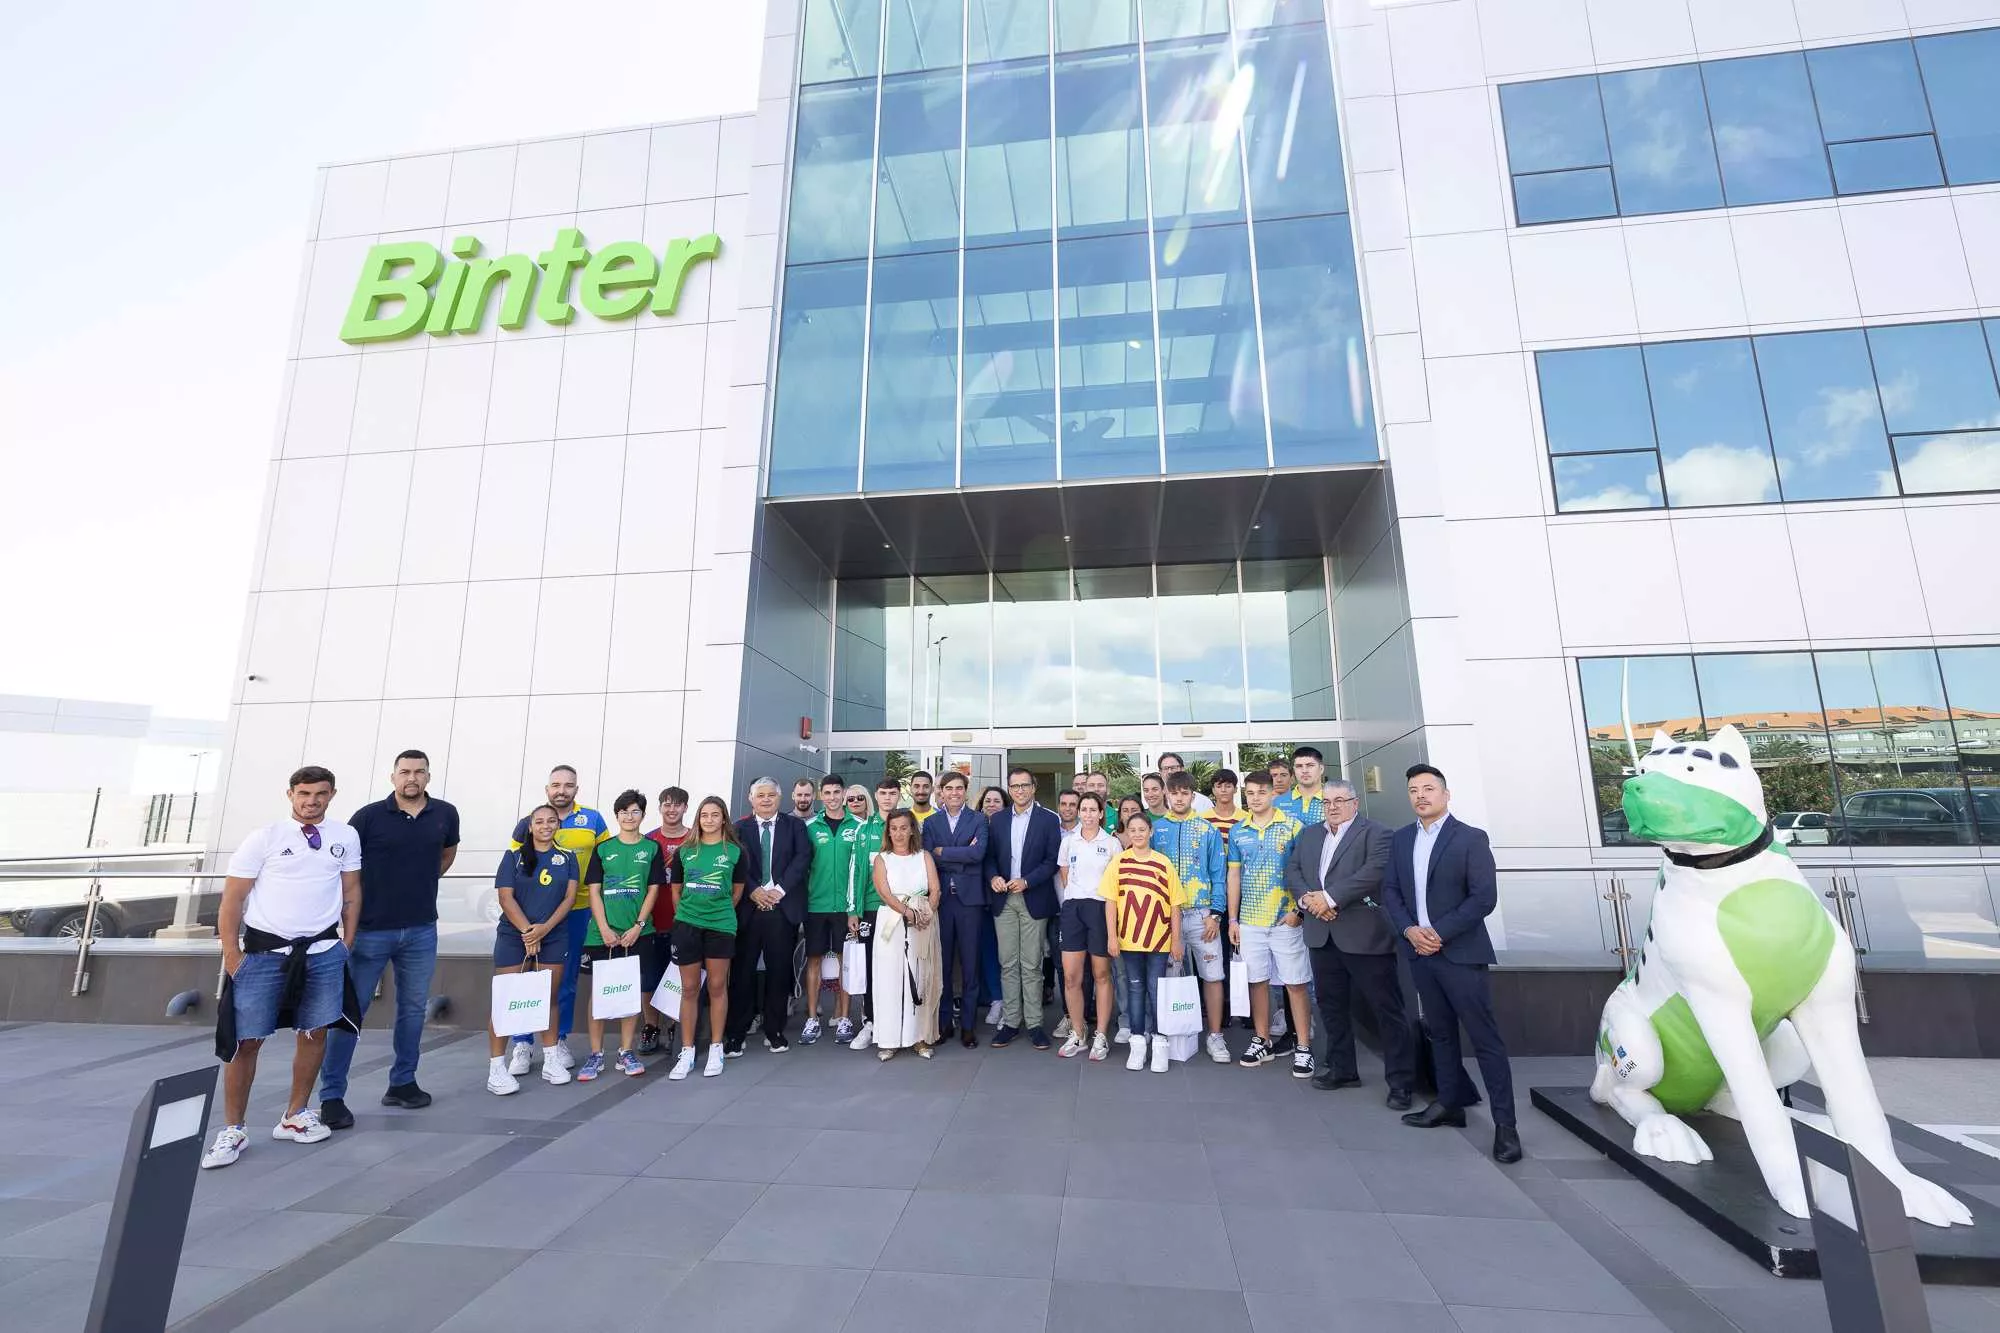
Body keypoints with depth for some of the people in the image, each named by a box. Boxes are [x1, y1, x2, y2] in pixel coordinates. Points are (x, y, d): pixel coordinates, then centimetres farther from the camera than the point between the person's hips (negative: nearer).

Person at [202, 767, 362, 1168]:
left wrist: (347, 945, 8)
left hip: (323, 952, 2)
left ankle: (295, 1116, 25)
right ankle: (232, 1130, 18)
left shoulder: (345, 838, 4)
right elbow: (232, 899, -1)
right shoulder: (263, 839, -4)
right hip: (263, 952, -2)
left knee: (315, 1032, 8)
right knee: (246, 1040, 1)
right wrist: (232, 957, -4)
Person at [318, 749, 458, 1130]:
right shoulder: (368, 816, -10)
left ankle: (402, 1083, 25)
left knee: (413, 1008, 12)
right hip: (370, 930, -3)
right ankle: (331, 1096, 14)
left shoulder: (446, 814, -1)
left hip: (421, 931, 3)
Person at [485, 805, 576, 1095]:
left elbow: (569, 897, 0)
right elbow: (505, 898, -5)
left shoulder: (567, 858, 7)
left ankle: (551, 1060, 16)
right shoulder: (513, 856, 2)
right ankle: (497, 1068, 3)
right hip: (513, 935, -2)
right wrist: (528, 931, -14)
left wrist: (544, 928, -13)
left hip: (554, 937, 2)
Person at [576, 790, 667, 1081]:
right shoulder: (603, 848, 6)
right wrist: (604, 929, -8)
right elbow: (594, 890, 3)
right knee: (598, 990, 2)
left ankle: (626, 1052, 16)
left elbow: (653, 890, 1)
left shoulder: (652, 848, 4)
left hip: (638, 933, 0)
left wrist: (638, 926, -9)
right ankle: (596, 1054, 13)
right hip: (602, 933, 0)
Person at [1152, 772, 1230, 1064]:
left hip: (1201, 914, 0)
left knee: (1212, 975, 1)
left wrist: (1215, 914, -7)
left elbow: (1218, 874, 1)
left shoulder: (1208, 830, 3)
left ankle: (1215, 1037, 15)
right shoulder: (1155, 829, 4)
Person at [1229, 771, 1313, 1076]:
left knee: (1295, 982, 2)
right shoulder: (1238, 832, 6)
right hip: (1250, 921, 3)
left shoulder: (1293, 827, -4)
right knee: (1258, 980, 11)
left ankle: (1303, 1048, 12)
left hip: (1285, 919, -3)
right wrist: (1232, 919, 7)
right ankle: (1262, 1041, 23)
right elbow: (1234, 875, 10)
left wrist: (1297, 909, -11)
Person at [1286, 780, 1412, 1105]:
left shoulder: (1376, 833, -6)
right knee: (1332, 1006, 16)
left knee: (1387, 1008, 2)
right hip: (1322, 935, 6)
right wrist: (1307, 898, -9)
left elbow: (1375, 871, -21)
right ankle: (1341, 1069, 31)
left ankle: (1400, 1081, 15)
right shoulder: (1308, 835, 15)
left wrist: (1330, 897, -22)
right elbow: (1292, 871, 11)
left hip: (1365, 935, -6)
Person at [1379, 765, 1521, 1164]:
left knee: (1485, 1038, 0)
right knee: (1440, 1033, 15)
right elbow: (1389, 891, 8)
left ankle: (1504, 1123, 9)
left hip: (1461, 952, -5)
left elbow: (1485, 898, -14)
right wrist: (1410, 930, -9)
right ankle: (1450, 1104, 27)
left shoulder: (1471, 838, -8)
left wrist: (1439, 932, -17)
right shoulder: (1401, 839, 8)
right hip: (1419, 951, 5)